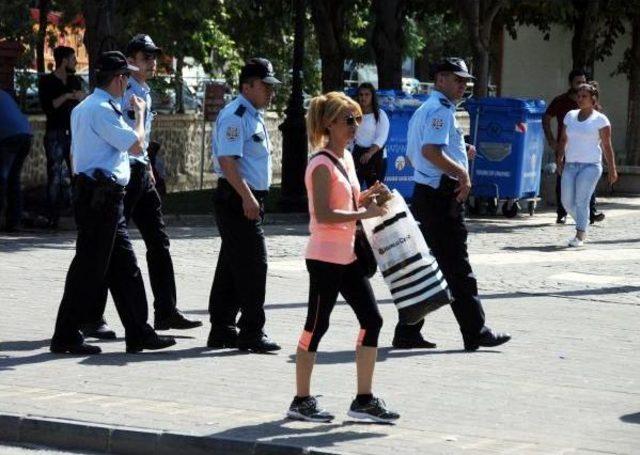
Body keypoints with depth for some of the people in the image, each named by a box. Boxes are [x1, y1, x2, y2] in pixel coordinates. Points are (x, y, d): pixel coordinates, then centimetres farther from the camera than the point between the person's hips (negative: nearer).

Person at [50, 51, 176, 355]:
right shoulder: (102, 110, -16)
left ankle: (138, 333, 15)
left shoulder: (83, 108, 17)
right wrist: (140, 113, 0)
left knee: (124, 267, 12)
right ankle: (66, 336, -1)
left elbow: (75, 154, 22)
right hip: (102, 196, -11)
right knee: (89, 267, -5)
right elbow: (136, 145, -16)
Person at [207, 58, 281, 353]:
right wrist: (246, 197, -27)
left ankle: (221, 330, 18)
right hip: (236, 199, -10)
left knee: (232, 266, 13)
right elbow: (227, 160, -23)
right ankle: (251, 333, -7)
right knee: (253, 264, -10)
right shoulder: (235, 116, -14)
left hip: (249, 200, 10)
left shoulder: (254, 116, 18)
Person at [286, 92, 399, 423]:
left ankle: (364, 399, 8)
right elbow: (323, 214, -22)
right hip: (325, 256, -9)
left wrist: (368, 195, 5)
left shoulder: (346, 158, 12)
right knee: (317, 326, -1)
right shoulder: (322, 164, -15)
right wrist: (363, 214, -23)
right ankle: (301, 401, 9)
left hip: (347, 256, 9)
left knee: (371, 320, 4)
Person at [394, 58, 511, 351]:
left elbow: (412, 155, 26)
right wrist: (462, 172, -18)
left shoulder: (424, 110, 21)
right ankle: (475, 333, -1)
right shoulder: (440, 110, -12)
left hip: (424, 192, 10)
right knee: (457, 268, -6)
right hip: (442, 194, -10)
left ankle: (407, 333, 11)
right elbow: (430, 150, -26)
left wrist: (460, 154, 22)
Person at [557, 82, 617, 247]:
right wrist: (560, 159, 5)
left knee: (581, 201, -13)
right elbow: (563, 140, 16)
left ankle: (580, 236, -7)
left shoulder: (600, 119, -2)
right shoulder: (570, 115, 12)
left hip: (590, 166, -5)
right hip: (570, 165, 5)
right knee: (567, 202, 3)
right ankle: (582, 225, 27)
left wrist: (612, 169, -5)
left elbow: (607, 146, -3)